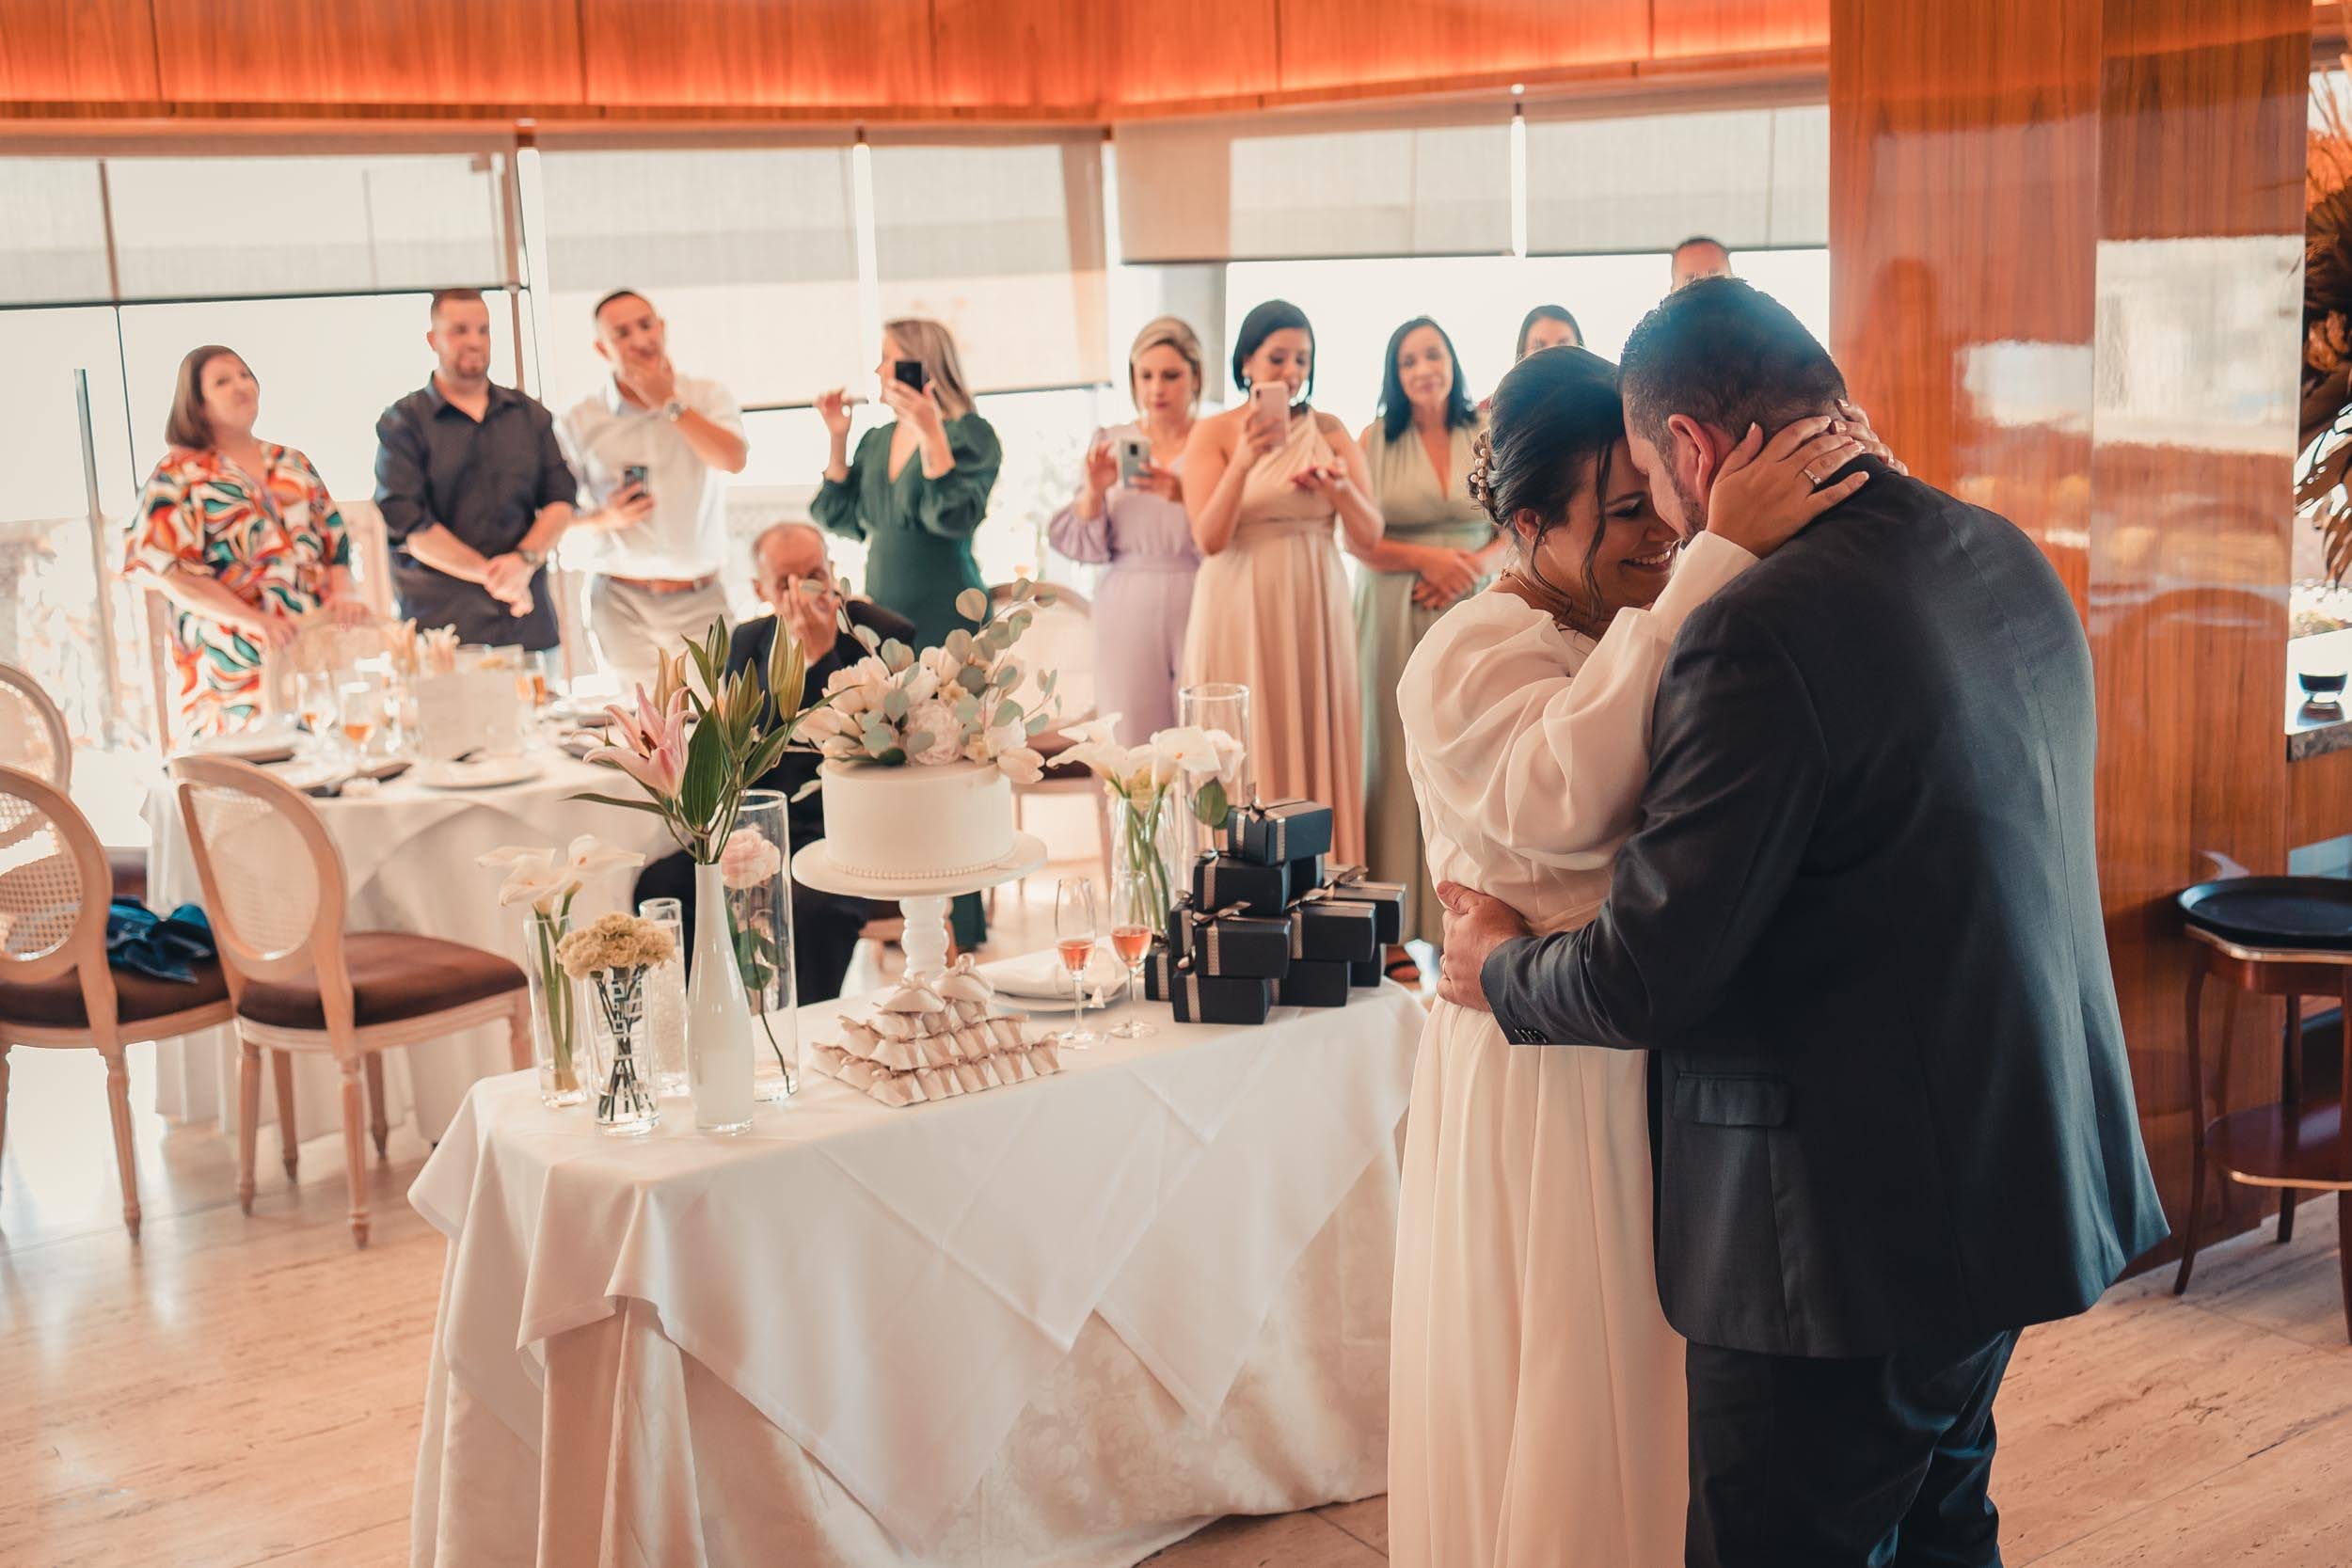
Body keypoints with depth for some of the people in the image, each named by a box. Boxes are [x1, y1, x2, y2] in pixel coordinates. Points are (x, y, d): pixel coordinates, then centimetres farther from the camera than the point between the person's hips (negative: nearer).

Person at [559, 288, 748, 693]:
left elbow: (734, 460, -14)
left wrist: (670, 402, -7)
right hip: (623, 604, 0)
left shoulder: (708, 398, 7)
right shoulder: (581, 421, 5)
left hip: (701, 601, 1)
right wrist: (605, 519, -14)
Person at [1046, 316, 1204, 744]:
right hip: (1127, 611, 2)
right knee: (1133, 748, -2)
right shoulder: (1109, 444, 11)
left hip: (1198, 609, -2)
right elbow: (1081, 543, 6)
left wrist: (1185, 497, -24)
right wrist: (1094, 490, -12)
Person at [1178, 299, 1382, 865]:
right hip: (1240, 613, -2)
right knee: (1247, 758, 0)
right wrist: (1244, 462, -22)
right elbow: (1209, 539, -10)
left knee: (1318, 754, 3)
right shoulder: (1213, 433, 1)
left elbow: (1368, 535, 2)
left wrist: (1339, 487, -17)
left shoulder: (1331, 432, 7)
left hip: (1314, 613, 2)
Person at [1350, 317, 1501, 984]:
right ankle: (1395, 930, 0)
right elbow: (1359, 540, -2)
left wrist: (1474, 566, -11)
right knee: (1398, 757, -2)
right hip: (1396, 621, -1)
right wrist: (1428, 558, -16)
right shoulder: (1375, 440, 3)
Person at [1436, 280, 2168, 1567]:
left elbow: (1644, 978, -21)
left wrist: (1498, 965, 0)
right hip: (2025, 1174, 9)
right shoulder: (2012, 562, 4)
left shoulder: (1760, 631, -24)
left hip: (1855, 1223, -9)